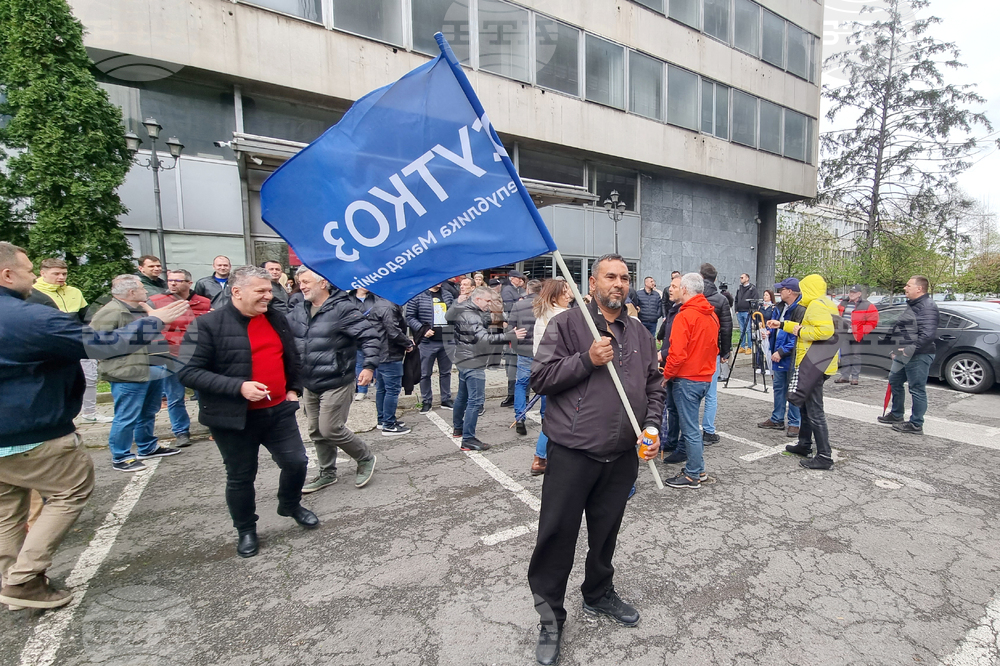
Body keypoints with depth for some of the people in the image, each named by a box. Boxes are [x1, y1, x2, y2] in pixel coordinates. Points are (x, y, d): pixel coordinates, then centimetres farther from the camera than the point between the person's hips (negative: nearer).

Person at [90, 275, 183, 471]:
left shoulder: (144, 309, 16)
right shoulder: (111, 313, -14)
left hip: (154, 372, 9)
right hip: (129, 375, -9)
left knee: (148, 414, 20)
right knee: (127, 418, 0)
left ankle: (148, 448, 35)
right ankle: (120, 458, 13)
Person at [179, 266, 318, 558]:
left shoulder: (276, 319, 5)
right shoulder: (208, 324, -14)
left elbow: (291, 358, 18)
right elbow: (189, 373, -17)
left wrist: (293, 388, 9)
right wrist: (238, 387, -26)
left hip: (278, 411, 5)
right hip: (234, 418, -4)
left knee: (296, 462, 10)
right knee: (241, 477, 12)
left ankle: (291, 505, 40)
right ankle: (246, 530, 36)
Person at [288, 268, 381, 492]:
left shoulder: (342, 308, -15)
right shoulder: (299, 313, 7)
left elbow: (371, 336, -18)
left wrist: (369, 366, -27)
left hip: (336, 384, -8)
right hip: (309, 385, 8)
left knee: (331, 430, -6)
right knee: (316, 431, 15)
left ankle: (366, 458, 18)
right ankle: (327, 473, 33)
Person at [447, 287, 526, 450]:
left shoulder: (465, 311, 11)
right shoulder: (470, 316, -21)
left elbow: (485, 322, 16)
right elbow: (485, 337, -33)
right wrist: (511, 336, -39)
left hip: (465, 361, 11)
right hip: (473, 364, -11)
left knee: (463, 396, 21)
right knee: (475, 400, -8)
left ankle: (458, 428, 36)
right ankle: (468, 440, -5)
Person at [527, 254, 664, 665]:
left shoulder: (640, 335, 12)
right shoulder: (566, 324, -5)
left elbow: (654, 387, 16)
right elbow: (540, 378, -10)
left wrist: (651, 426, 1)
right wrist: (587, 359, -18)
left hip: (622, 456, 5)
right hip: (572, 452, -4)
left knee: (605, 533, 20)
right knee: (557, 535, 4)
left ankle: (599, 594, 45)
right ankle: (550, 617, 25)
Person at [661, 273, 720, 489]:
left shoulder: (684, 316, -18)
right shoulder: (712, 315, 7)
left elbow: (677, 353, -22)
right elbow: (714, 347, 16)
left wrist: (666, 375, -9)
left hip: (687, 379, -8)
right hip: (705, 377, 8)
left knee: (690, 429, 1)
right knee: (692, 424, 19)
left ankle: (692, 476, 12)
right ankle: (698, 469, 28)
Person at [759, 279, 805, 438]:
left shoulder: (801, 310, -18)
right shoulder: (780, 308, 10)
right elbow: (772, 328, 22)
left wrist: (782, 351, -20)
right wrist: (769, 329, 0)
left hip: (792, 358, -9)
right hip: (778, 356, 9)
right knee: (778, 388, 16)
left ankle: (795, 423, 15)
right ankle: (777, 420, 28)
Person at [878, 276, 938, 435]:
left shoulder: (927, 306, -16)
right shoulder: (913, 305, 17)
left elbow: (928, 334, -27)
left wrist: (910, 350, -26)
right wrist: (898, 350, 19)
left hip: (918, 356, -11)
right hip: (904, 354, 11)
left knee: (917, 389, -2)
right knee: (894, 381, 20)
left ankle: (916, 425, 8)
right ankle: (896, 415, 35)